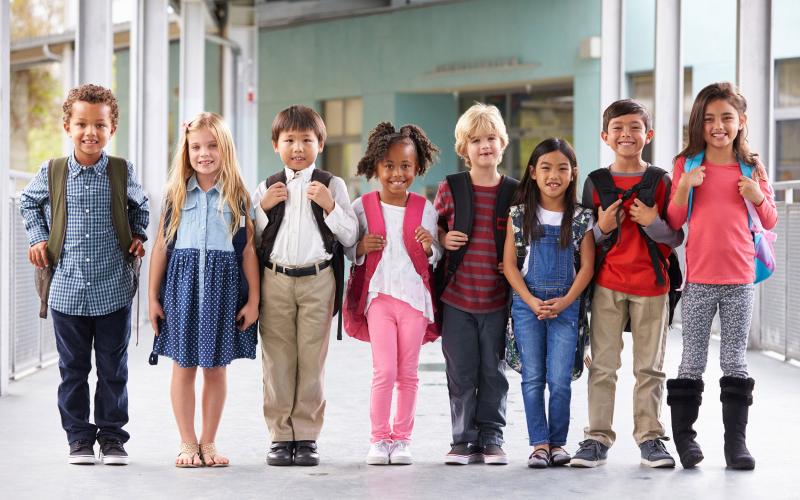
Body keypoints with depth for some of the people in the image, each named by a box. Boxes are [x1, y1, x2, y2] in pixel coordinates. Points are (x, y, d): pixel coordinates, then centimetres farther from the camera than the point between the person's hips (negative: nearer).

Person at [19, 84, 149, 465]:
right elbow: (29, 202, 19)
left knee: (113, 369, 7)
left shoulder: (122, 172, -1)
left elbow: (139, 206, 19)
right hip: (67, 289, 0)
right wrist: (38, 237, 6)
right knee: (73, 369, 8)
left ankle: (112, 435, 17)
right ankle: (79, 437, 17)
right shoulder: (51, 173, -1)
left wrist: (138, 236, 4)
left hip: (114, 290, 0)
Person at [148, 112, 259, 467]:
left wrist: (253, 299, -1)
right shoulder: (177, 193, 5)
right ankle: (187, 443, 12)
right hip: (182, 282, 0)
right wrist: (153, 297, 4)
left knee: (216, 368, 6)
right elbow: (161, 245, 6)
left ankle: (208, 442, 16)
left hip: (223, 284, 0)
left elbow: (248, 249, 3)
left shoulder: (237, 195, 3)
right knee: (184, 366, 3)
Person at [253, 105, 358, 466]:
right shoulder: (267, 188, 10)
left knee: (312, 360, -1)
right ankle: (280, 436, 8)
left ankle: (307, 436, 5)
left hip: (318, 279, -1)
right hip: (276, 279, 2)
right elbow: (253, 242, 9)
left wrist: (329, 206, -11)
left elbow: (350, 237, 2)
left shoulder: (331, 186, 6)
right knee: (277, 359, 2)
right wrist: (262, 208, -4)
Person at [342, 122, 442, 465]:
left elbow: (437, 258, 8)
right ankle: (379, 438, 4)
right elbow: (349, 250, 8)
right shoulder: (362, 208, 0)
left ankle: (402, 438, 16)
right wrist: (361, 248, -13)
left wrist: (430, 247, -14)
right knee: (384, 370, -6)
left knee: (408, 373, 7)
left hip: (415, 296, 1)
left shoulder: (425, 209, 2)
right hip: (378, 295, -1)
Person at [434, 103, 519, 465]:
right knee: (461, 373, 3)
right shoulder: (450, 188, 1)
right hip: (456, 297, 0)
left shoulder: (514, 192, 2)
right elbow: (433, 228, 13)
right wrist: (443, 240, -8)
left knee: (493, 372, 6)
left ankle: (491, 439, 14)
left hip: (498, 298, 0)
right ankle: (464, 439, 12)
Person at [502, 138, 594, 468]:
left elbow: (587, 267, 0)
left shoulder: (581, 218, 2)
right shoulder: (520, 214, 2)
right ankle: (539, 443, 7)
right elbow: (509, 263, 0)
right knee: (533, 377, 1)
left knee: (560, 379, -4)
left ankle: (558, 442, 8)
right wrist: (531, 301, -10)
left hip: (565, 305, -1)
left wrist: (565, 301, -12)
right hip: (527, 303, 1)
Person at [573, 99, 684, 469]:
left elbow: (677, 238, 3)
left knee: (650, 367, 5)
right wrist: (602, 229, -12)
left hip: (651, 285, 0)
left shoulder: (660, 182, 2)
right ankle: (597, 438, 7)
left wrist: (654, 223, -15)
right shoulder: (595, 183, 3)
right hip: (607, 285, 0)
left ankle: (650, 437, 12)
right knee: (602, 365, 2)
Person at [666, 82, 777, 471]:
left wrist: (758, 197, -9)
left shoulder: (752, 168, 5)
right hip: (698, 279, -1)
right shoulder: (687, 165, 1)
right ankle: (684, 437, 11)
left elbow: (770, 221, 11)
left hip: (739, 279, 1)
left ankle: (736, 442, 8)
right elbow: (673, 222, 2)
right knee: (692, 361, 4)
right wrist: (684, 187, -14)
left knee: (735, 361, 5)